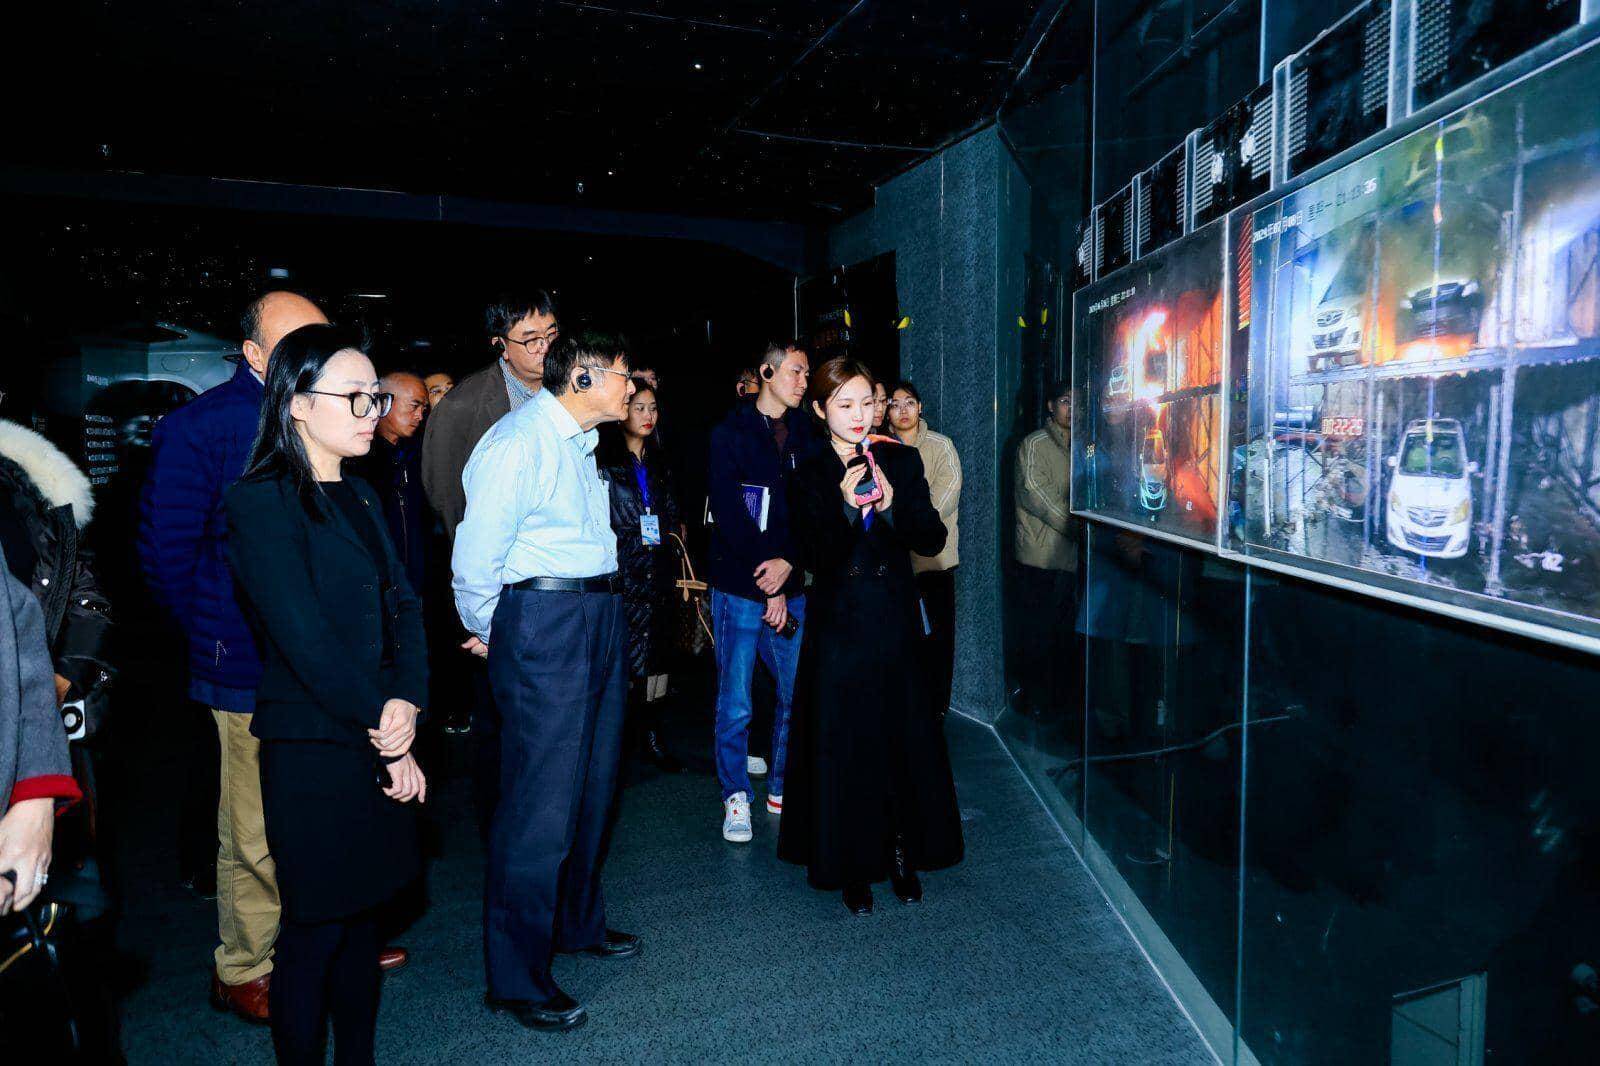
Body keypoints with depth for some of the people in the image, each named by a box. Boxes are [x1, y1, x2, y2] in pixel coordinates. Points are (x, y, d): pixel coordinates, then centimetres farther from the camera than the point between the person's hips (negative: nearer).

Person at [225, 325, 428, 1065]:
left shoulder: (359, 498, 11)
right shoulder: (262, 503, -12)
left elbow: (402, 606, 5)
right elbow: (307, 641, -18)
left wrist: (407, 701, -10)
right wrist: (387, 740, -14)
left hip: (376, 746, 7)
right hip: (312, 749, -7)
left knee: (361, 917, 16)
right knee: (314, 933, 6)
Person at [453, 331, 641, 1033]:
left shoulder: (582, 441, 14)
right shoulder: (518, 442, -16)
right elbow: (476, 555, -15)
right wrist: (486, 631, -2)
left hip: (598, 616, 9)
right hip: (543, 620, -9)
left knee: (593, 784, 18)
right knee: (542, 800, -3)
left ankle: (577, 923, 38)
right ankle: (515, 980, 12)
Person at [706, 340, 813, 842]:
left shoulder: (805, 434, 10)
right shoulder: (730, 433, -3)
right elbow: (730, 516, -9)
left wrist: (788, 562, -12)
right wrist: (768, 589, -12)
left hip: (792, 586, 4)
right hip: (740, 587, -4)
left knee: (797, 693, 6)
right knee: (735, 702, 1)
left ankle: (782, 787, 24)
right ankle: (736, 797, 17)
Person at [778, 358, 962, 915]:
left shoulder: (901, 461, 3)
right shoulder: (810, 474, -1)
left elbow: (933, 540, -3)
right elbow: (814, 557, -10)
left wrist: (892, 505, -20)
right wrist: (845, 506, -24)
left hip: (895, 622, 1)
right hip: (838, 624, -1)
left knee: (904, 737, 6)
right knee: (843, 741, 4)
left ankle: (901, 853, 25)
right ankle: (853, 866, 20)